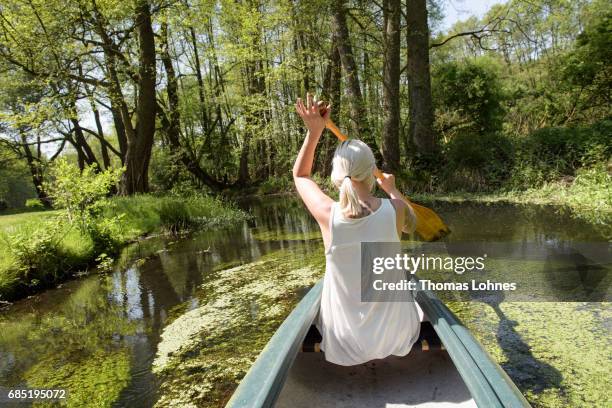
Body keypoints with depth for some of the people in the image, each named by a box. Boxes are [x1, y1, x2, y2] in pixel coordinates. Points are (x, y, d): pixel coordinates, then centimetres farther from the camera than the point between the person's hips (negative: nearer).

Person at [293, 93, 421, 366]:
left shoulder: (328, 214, -22)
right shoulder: (395, 209, -21)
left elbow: (300, 175, 0)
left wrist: (314, 132, -8)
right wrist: (392, 190, 21)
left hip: (345, 340, 0)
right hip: (394, 335, 1)